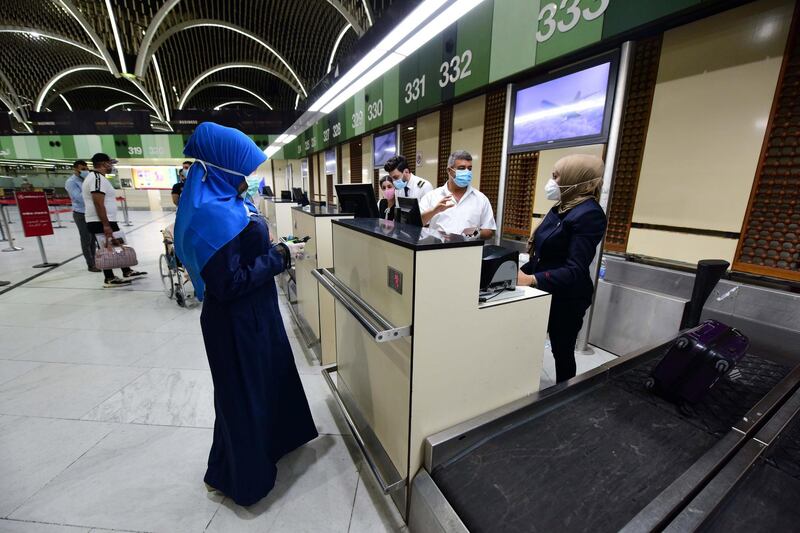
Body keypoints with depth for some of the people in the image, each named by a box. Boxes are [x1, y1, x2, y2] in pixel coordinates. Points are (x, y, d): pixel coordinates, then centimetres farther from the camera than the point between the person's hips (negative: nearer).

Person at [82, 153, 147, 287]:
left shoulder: (96, 177, 18)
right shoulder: (98, 178, -15)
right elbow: (98, 203, -23)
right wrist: (106, 225, -25)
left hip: (108, 221, 11)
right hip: (101, 223, -11)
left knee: (119, 245, 16)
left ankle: (127, 272, 24)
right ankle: (109, 279, 5)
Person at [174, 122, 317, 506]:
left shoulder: (225, 201, 5)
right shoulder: (213, 212, -25)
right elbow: (229, 284, -27)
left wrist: (273, 250, 4)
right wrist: (279, 257, -20)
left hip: (254, 313, 10)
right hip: (236, 320, -9)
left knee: (270, 374, 26)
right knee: (243, 392, 11)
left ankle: (270, 440, 53)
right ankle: (241, 474, 39)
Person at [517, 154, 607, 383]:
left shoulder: (589, 214, -19)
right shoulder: (561, 208, 9)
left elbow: (575, 270, -27)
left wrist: (532, 280, -34)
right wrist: (523, 271, 2)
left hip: (566, 298, -8)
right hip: (546, 292, 8)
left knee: (562, 351, 10)